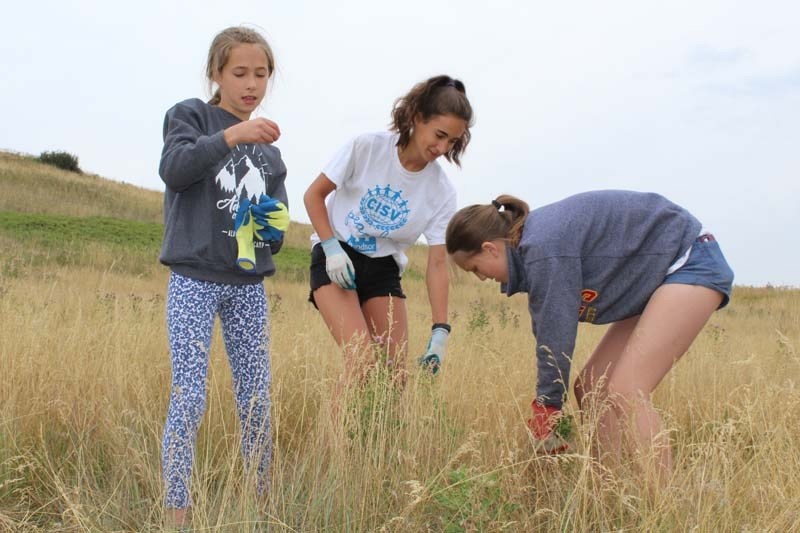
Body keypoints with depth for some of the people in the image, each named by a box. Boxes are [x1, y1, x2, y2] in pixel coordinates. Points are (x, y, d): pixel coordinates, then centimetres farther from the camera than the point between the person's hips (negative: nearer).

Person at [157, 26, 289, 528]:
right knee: (189, 399, -7)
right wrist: (231, 135, -28)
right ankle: (177, 512, 1)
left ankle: (265, 502, 21)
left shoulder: (269, 150, 15)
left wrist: (272, 226, -7)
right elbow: (173, 167, -17)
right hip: (195, 279, -4)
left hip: (248, 285, 5)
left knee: (257, 400, 7)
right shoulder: (192, 115, 2)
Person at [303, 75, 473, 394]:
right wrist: (331, 248, -18)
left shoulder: (441, 191, -8)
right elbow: (314, 195, -6)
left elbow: (437, 263, -7)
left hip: (384, 270, 4)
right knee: (363, 361, -22)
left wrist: (440, 330, -14)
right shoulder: (367, 147, -15)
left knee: (395, 373, -2)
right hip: (336, 259, -4)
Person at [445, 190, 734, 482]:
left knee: (625, 391, -21)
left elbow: (556, 335, -22)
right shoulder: (531, 247, 4)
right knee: (591, 387, 5)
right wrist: (546, 409, 9)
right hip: (658, 278, 10)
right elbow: (546, 333, 8)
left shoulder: (543, 247, -26)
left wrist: (547, 405, -9)